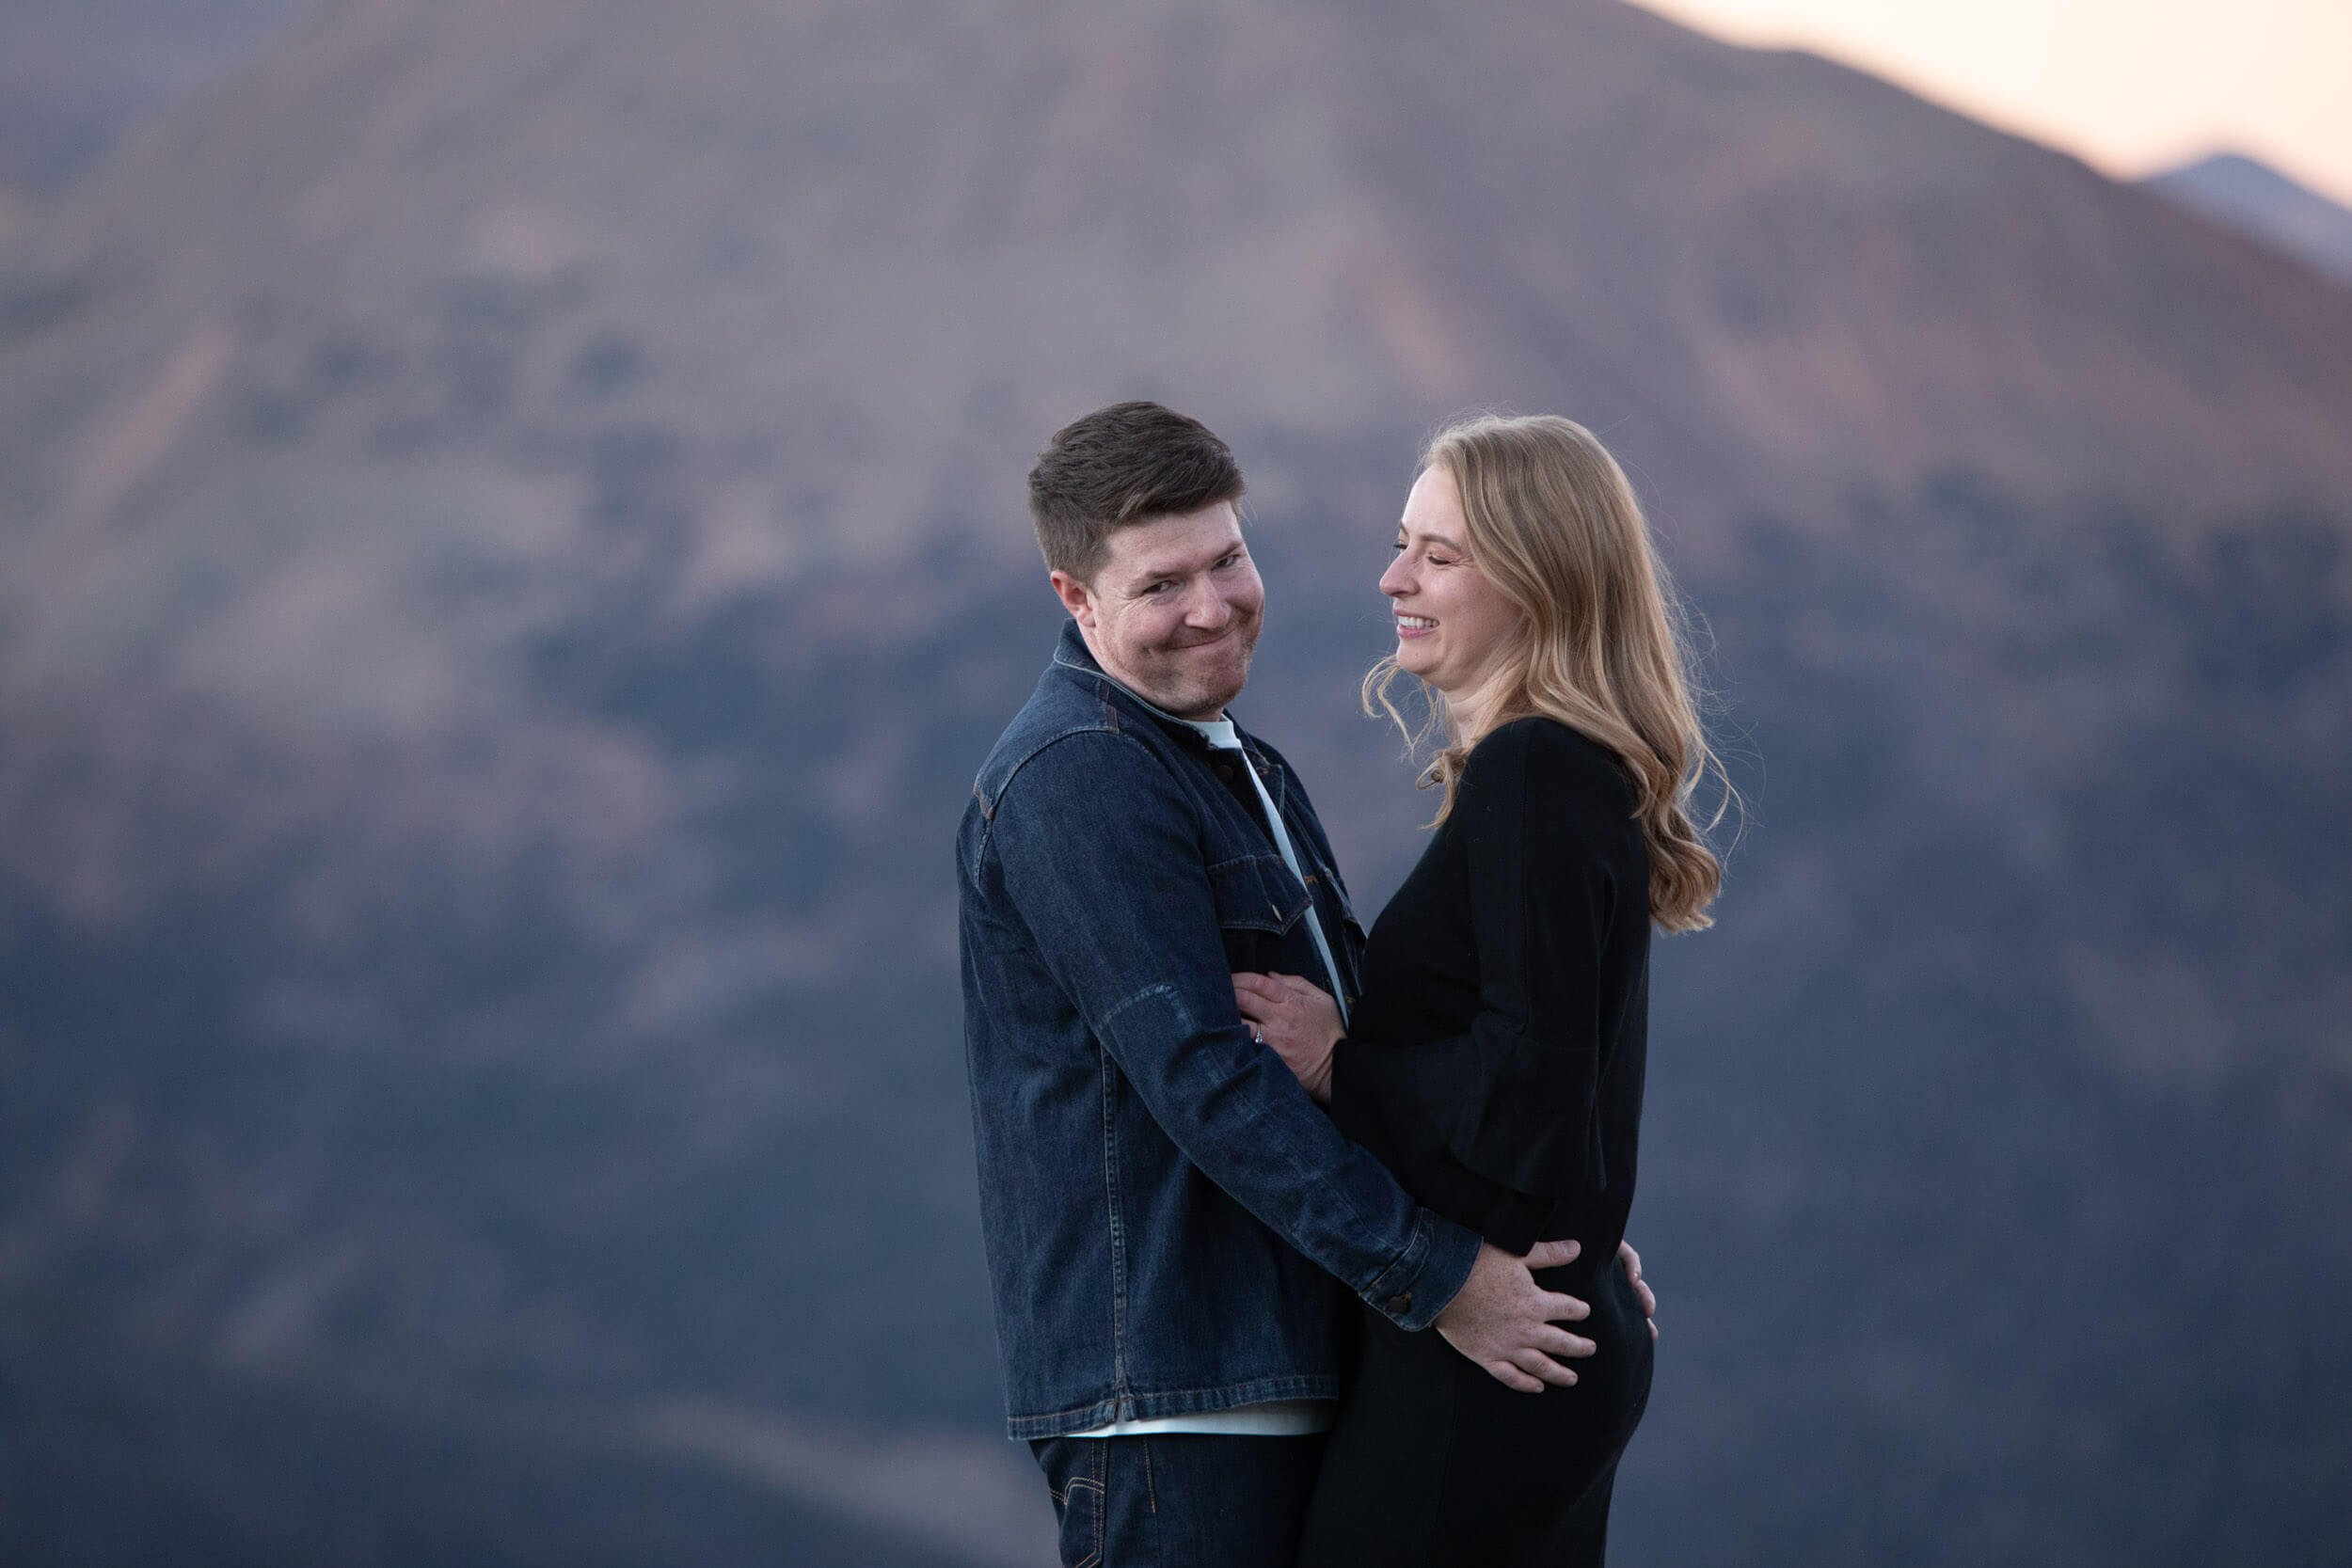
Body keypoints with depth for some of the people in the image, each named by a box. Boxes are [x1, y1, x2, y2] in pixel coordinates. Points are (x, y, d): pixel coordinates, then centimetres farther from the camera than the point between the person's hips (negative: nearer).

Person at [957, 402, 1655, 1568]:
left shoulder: (1242, 769, 20)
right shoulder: (1077, 781, -13)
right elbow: (1203, 1077, -20)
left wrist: (1549, 1216, 14)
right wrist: (1433, 1277, -20)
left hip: (1281, 1371, 10)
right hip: (1164, 1396, -10)